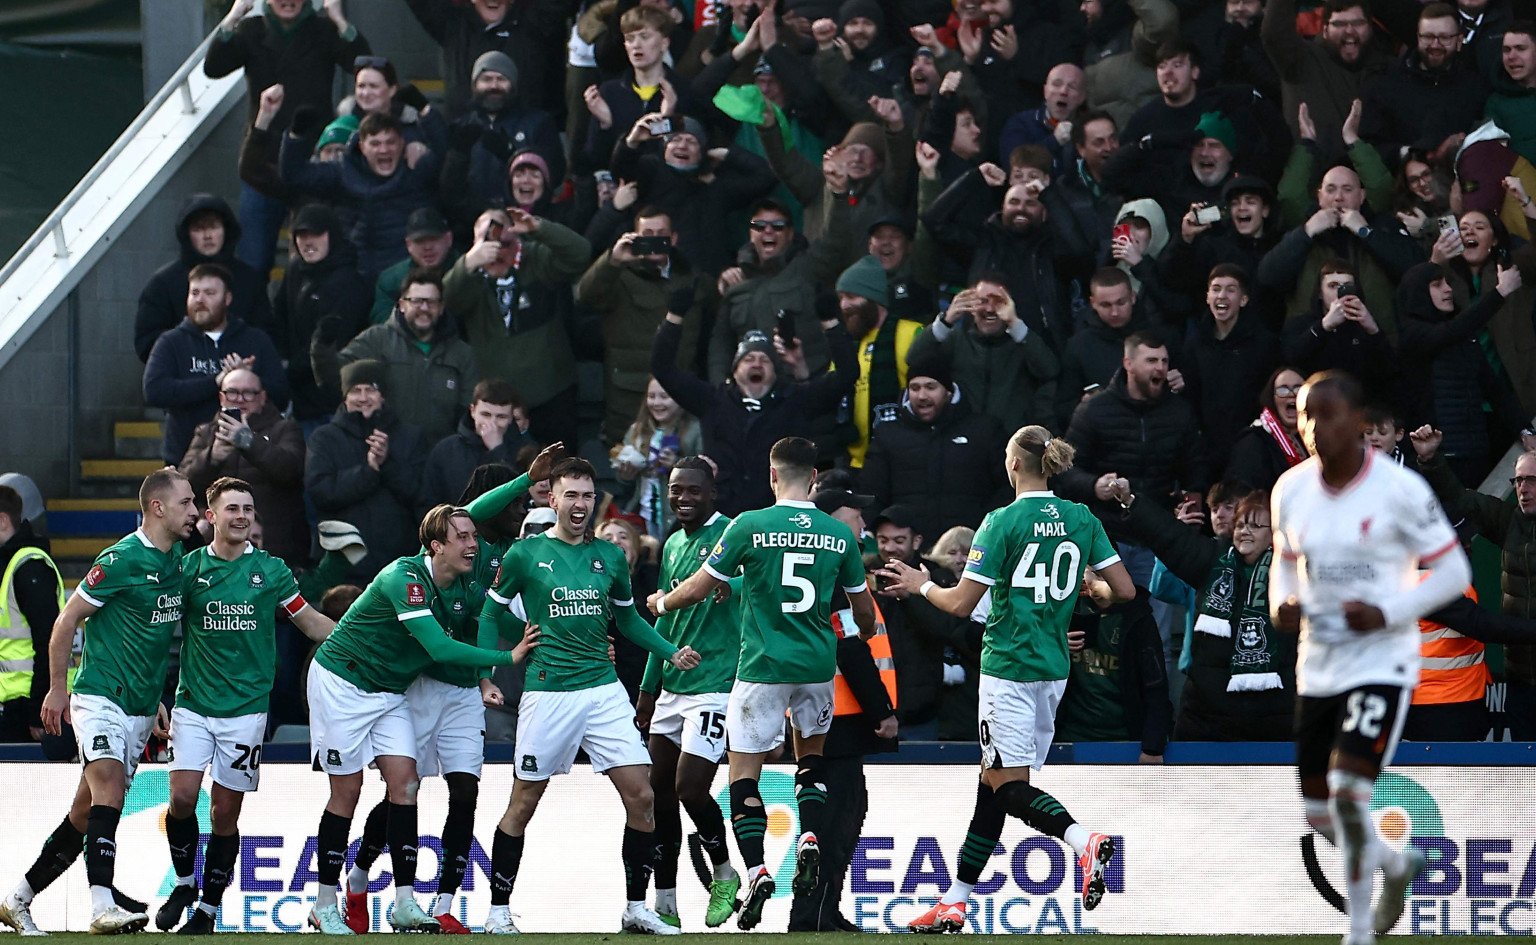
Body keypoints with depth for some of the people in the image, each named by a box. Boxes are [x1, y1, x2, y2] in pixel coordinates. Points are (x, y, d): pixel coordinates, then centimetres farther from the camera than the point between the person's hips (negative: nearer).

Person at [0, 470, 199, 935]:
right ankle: (103, 907, -34)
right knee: (109, 788, -24)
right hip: (100, 699, -8)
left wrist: (155, 700, 24)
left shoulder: (177, 560, 12)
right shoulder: (121, 560, -13)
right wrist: (57, 688, -6)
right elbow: (66, 621, -8)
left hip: (140, 709, 8)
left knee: (86, 812, 9)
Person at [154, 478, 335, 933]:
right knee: (182, 796, -13)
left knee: (225, 811, 1)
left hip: (245, 707, 0)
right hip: (193, 703, 0)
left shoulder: (271, 570, 3)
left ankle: (208, 909, 12)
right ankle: (184, 883, 12)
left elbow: (311, 622, 15)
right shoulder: (188, 567, 3)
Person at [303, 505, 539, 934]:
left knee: (403, 783, -5)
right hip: (342, 683, -7)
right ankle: (325, 906, 6)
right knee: (347, 790, -4)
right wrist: (509, 657, -32)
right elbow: (440, 647, -36)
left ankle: (405, 905, -6)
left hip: (390, 690, 7)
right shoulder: (404, 578, -28)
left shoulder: (467, 588, -4)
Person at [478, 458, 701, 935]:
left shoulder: (609, 556, 9)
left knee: (641, 795, -4)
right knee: (524, 802, 2)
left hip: (604, 690, 3)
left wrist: (672, 653, 10)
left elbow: (628, 618, 21)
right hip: (547, 693, -3)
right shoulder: (525, 554, -1)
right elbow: (492, 614, 8)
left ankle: (636, 908, 7)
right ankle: (499, 912, 13)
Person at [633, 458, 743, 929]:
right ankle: (665, 905, 14)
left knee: (690, 790, -11)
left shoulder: (730, 535, -9)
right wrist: (648, 687, 26)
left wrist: (728, 584, -44)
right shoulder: (673, 545, 17)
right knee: (659, 792, 7)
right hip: (673, 687, 8)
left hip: (716, 684, -8)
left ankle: (725, 876, 13)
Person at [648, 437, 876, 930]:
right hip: (819, 664, 3)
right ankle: (810, 840, 3)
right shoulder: (840, 533, 1)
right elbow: (864, 611, 11)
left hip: (763, 666, -3)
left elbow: (699, 588, 0)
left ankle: (756, 871, -10)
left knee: (744, 774, 4)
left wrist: (662, 603, 22)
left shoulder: (750, 525, -8)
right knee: (811, 754, 25)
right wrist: (863, 636, 35)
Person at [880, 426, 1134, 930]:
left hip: (1009, 667, -7)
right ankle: (953, 904, 16)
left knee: (1008, 785, -5)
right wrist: (1093, 589, 26)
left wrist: (922, 585, 8)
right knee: (993, 783, 12)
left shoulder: (1003, 521, -12)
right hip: (1053, 668, 7)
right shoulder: (1082, 520, 4)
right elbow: (1124, 589, 4)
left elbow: (961, 604, -12)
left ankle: (1085, 840, -32)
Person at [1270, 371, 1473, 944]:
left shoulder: (1399, 489, -13)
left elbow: (1452, 572, -6)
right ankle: (1397, 864, 41)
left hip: (1381, 664, -6)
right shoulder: (1290, 491, 2)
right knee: (1320, 812, 10)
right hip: (1318, 668, 6)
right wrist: (1282, 605, -3)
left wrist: (1386, 613, -19)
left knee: (1348, 790, -20)